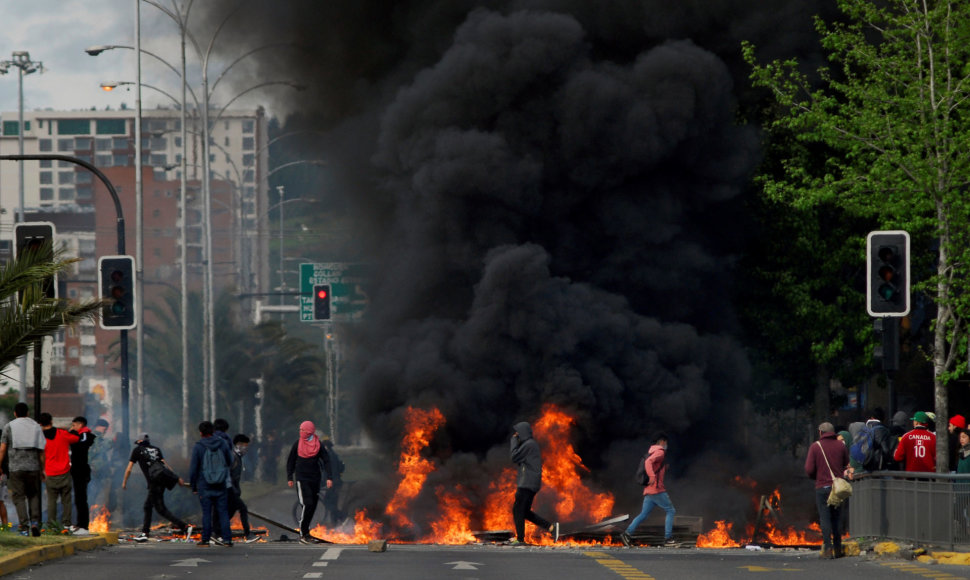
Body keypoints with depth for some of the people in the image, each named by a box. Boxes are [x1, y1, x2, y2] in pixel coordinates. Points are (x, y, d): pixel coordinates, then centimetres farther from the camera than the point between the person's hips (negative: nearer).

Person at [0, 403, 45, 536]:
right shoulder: (36, 427, 9)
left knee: (19, 497, 2)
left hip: (16, 468, -2)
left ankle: (24, 527, -7)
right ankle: (35, 522, -4)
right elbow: (41, 451, 6)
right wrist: (42, 470, 11)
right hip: (33, 467, 2)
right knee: (33, 495, 15)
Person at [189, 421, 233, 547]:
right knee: (223, 512, 5)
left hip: (205, 486, -2)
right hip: (222, 485, 2)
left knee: (206, 513, 4)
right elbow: (230, 462, 10)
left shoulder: (198, 447, -8)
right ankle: (227, 539, 1)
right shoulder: (222, 443, -1)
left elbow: (194, 469, -5)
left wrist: (193, 486, 5)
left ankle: (205, 539, 5)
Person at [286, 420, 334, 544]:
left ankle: (304, 533, 19)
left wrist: (329, 477, -9)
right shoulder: (297, 444, 2)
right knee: (306, 504, -15)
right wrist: (290, 478, 5)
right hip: (301, 479, -2)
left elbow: (326, 461, 1)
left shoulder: (318, 445, 2)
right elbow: (290, 461, 9)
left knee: (313, 506, 6)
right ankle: (303, 534, -12)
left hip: (315, 478, 2)